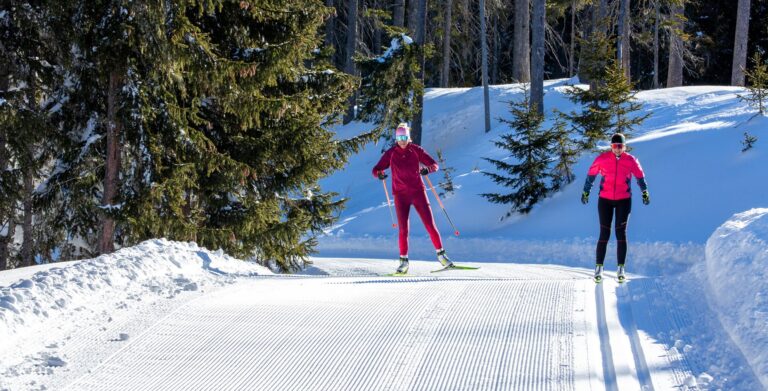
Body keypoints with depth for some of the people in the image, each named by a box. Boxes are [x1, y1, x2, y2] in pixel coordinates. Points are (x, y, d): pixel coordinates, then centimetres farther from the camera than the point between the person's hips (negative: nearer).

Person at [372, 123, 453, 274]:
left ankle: (441, 254, 8)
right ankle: (404, 261, 4)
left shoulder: (416, 150, 1)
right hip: (400, 194, 0)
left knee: (430, 224, -4)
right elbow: (376, 169, 2)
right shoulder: (391, 153, 2)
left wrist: (427, 169, -22)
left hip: (418, 191, 0)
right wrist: (379, 174, -22)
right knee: (403, 229, -6)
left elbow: (434, 164, 1)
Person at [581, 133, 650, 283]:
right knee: (604, 234, -3)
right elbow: (591, 174, 7)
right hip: (605, 200, 0)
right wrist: (586, 192, 13)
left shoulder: (630, 160, -5)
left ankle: (621, 269, 4)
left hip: (624, 200, 0)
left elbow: (640, 176, 10)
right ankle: (598, 268, 4)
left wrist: (645, 192, 8)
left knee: (621, 233, -2)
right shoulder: (602, 159, -6)